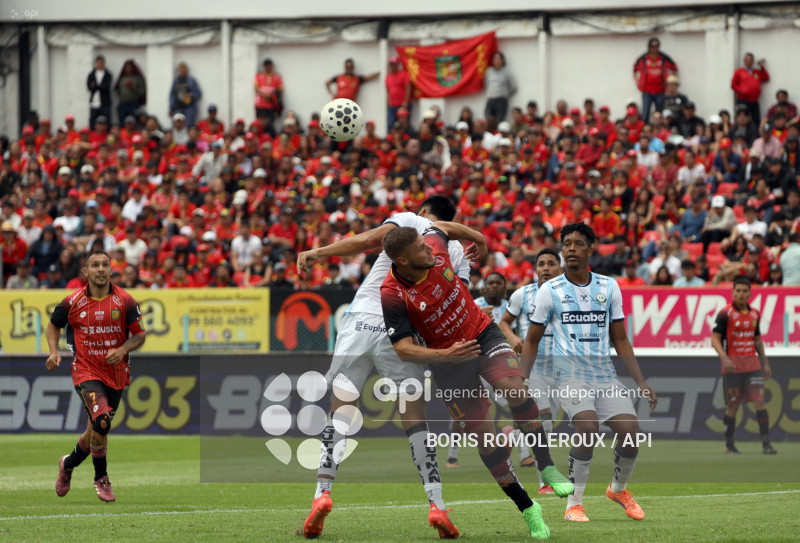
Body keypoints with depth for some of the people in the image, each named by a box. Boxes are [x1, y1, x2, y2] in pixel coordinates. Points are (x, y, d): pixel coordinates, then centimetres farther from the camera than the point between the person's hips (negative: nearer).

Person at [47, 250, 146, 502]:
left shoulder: (125, 301, -5)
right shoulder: (72, 302, -5)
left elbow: (140, 335, 2)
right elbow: (54, 325, 13)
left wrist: (123, 350, -17)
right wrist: (53, 352, -4)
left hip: (116, 374, 3)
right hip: (86, 371, -3)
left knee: (96, 430, 11)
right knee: (101, 422, -23)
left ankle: (68, 464, 40)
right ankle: (101, 479, -6)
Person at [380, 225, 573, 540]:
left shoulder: (434, 246, -14)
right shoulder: (392, 295, -24)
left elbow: (437, 228, 12)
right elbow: (403, 349, -22)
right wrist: (446, 355, -35)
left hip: (482, 334, 2)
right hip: (446, 358, -2)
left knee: (514, 388, -27)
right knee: (483, 436, -3)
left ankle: (546, 467, -14)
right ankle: (526, 508, 11)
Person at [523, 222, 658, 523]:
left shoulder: (609, 287, 10)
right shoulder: (550, 291, 3)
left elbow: (620, 340, 16)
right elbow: (532, 340, 10)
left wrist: (641, 382, 10)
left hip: (604, 371, 3)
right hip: (570, 371, -3)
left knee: (630, 430, -13)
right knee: (587, 425, -28)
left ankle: (619, 488, 18)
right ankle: (574, 505, -16)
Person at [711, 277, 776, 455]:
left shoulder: (755, 314, 10)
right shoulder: (725, 313, -7)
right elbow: (715, 339, -9)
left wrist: (765, 362, 18)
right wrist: (724, 358, -24)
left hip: (752, 364, 4)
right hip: (732, 366, -4)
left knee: (760, 401, -7)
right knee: (733, 406, 1)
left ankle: (766, 443, -9)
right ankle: (729, 445, 15)